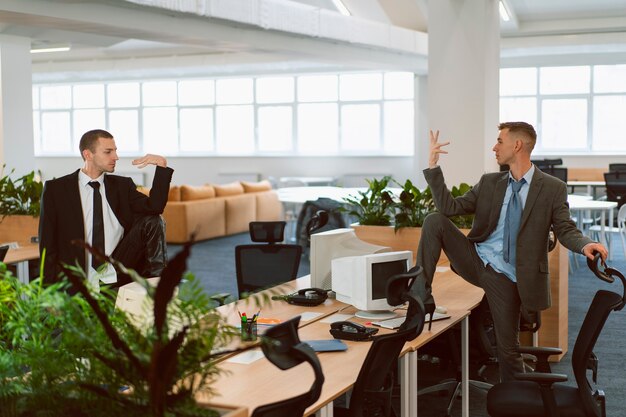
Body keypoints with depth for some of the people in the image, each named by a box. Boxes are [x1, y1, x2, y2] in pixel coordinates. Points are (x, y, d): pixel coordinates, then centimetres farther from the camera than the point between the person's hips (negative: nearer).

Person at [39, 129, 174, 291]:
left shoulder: (122, 185, 11)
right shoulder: (55, 189, 3)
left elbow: (154, 207, -6)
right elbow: (47, 245, 2)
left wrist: (162, 166, -13)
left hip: (119, 278, 3)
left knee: (153, 221, -11)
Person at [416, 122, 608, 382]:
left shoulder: (553, 188, -5)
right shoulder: (489, 182, 6)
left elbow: (565, 230, -10)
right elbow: (450, 207, 1)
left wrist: (585, 245, -32)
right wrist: (433, 167, -7)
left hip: (506, 275, -3)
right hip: (474, 259, 4)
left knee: (508, 347, -1)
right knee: (434, 221, -15)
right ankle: (422, 298, -12)